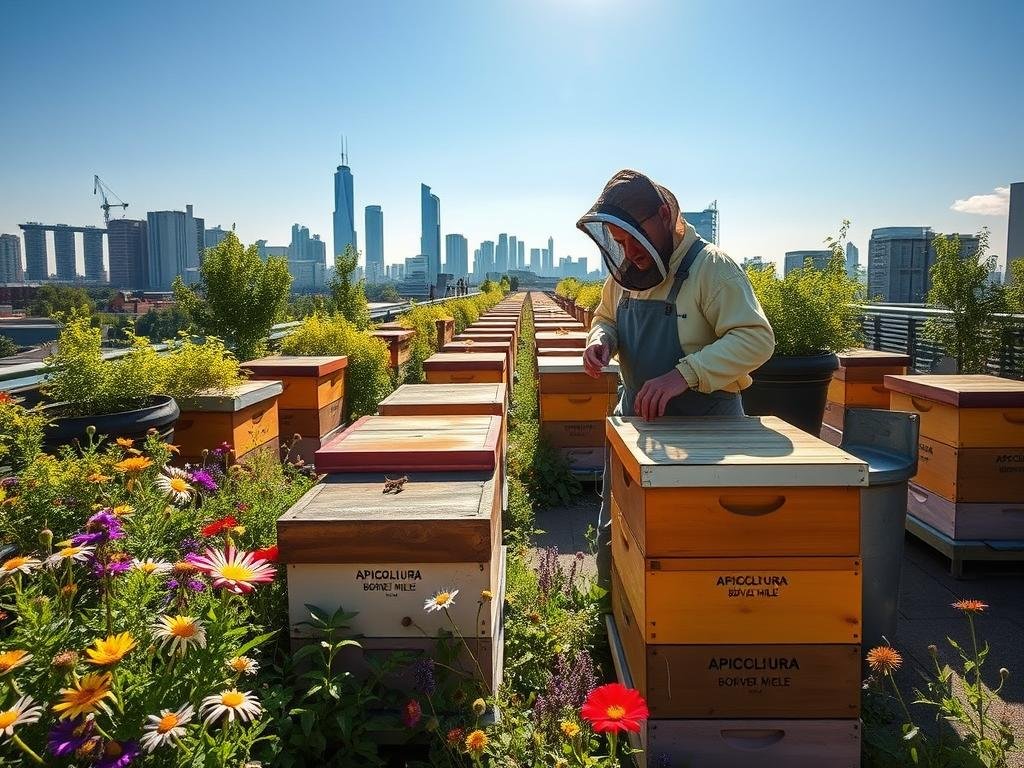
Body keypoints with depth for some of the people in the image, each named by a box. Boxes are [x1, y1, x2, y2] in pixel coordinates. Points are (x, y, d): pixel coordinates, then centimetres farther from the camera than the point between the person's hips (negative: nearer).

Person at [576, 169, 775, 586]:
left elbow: (756, 339, -25)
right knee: (615, 536, 16)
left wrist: (684, 373, -38)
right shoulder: (625, 271, 3)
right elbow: (606, 318, 18)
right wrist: (600, 339, -7)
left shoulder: (712, 266, -18)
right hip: (635, 418, 7)